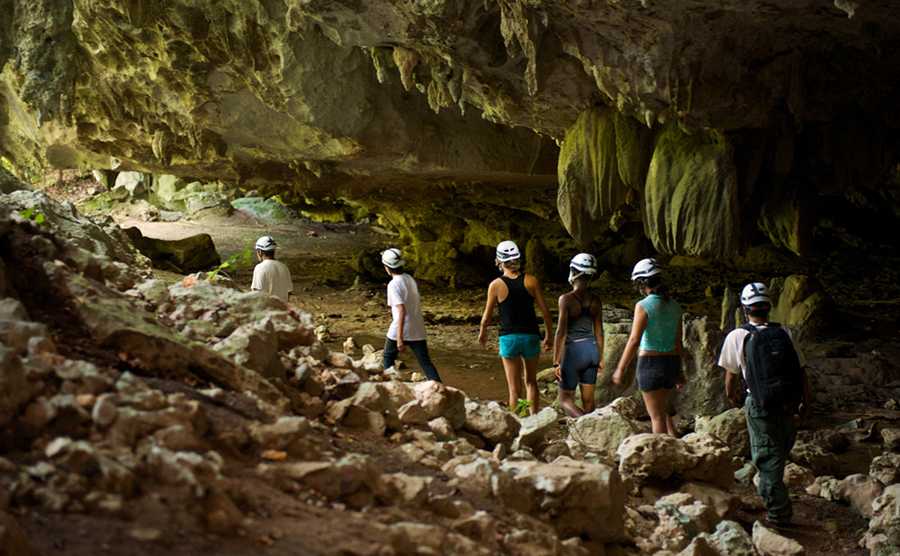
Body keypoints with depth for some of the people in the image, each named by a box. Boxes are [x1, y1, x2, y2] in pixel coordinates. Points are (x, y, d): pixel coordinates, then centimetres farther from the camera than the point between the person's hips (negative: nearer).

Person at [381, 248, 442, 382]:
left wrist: (399, 338, -26)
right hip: (417, 330, 6)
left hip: (401, 330, -6)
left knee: (388, 358, 17)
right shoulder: (410, 279, 8)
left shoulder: (394, 285, -15)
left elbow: (401, 310, -24)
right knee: (425, 362, 2)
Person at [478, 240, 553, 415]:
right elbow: (545, 311, -2)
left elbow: (487, 317, 2)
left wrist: (482, 334, 22)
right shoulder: (531, 281, -3)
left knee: (514, 388, 4)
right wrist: (548, 336, 11)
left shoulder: (496, 285, -6)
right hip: (531, 336, 2)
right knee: (531, 382, 20)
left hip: (509, 338, -2)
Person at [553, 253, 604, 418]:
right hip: (592, 350, 5)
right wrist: (600, 358, 18)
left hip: (574, 351, -5)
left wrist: (556, 361, -11)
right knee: (588, 400, 12)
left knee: (566, 400, 2)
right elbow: (599, 331, 8)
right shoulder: (595, 300, 2)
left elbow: (561, 332, -15)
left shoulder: (566, 299, -14)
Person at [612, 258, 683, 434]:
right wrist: (678, 371, 19)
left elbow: (634, 340, -17)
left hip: (650, 363, -6)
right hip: (671, 362, 6)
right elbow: (678, 342, 10)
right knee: (662, 409, 23)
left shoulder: (643, 306, -14)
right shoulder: (674, 306, 4)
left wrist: (620, 369, -10)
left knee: (657, 416, 3)